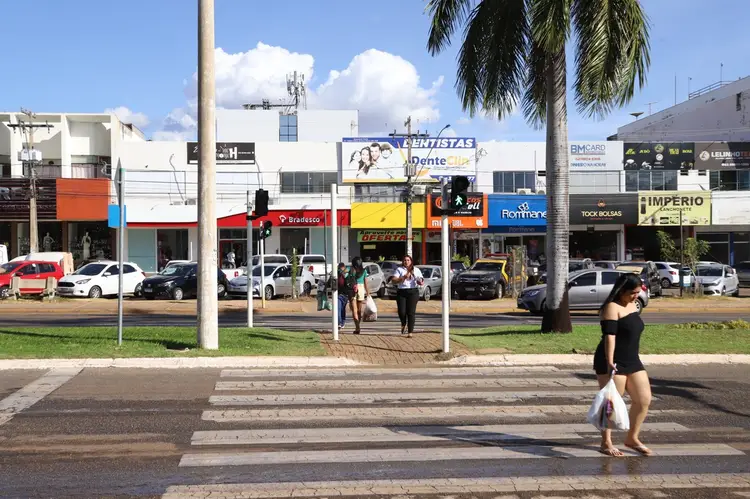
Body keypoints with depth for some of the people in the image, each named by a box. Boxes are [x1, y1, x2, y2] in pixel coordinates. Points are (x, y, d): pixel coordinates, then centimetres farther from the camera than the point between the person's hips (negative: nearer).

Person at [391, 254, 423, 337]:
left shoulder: (416, 270, 12)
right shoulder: (399, 269, 9)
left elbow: (421, 280, 7)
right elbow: (394, 280, -2)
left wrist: (420, 281, -17)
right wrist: (403, 277, -14)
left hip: (413, 292, 0)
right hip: (401, 292, 0)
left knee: (411, 312, -7)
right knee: (402, 311, -8)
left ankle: (410, 332, -3)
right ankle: (404, 324, 25)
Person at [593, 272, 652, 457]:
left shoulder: (632, 305, 13)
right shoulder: (612, 308, -13)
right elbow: (609, 337, -21)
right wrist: (610, 363, -28)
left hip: (632, 361, 9)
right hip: (613, 363, -9)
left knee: (644, 399, 6)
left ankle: (632, 438, 20)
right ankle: (606, 443, 8)